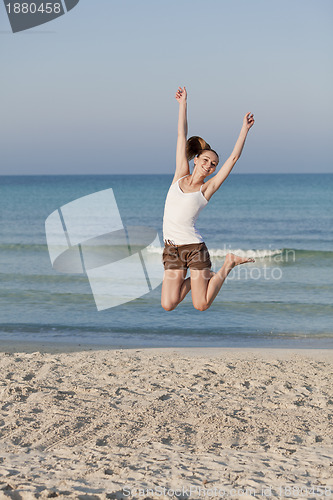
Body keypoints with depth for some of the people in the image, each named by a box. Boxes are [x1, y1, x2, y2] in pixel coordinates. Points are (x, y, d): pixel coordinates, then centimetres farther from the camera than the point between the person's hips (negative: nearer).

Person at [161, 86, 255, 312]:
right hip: (171, 249, 3)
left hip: (194, 247, -3)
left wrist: (245, 129, -4)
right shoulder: (181, 175, 8)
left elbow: (234, 158, -3)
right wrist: (183, 103, 11)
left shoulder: (207, 188, 1)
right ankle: (195, 279, 25)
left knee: (201, 306, -2)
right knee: (168, 305, -4)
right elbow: (182, 136, 8)